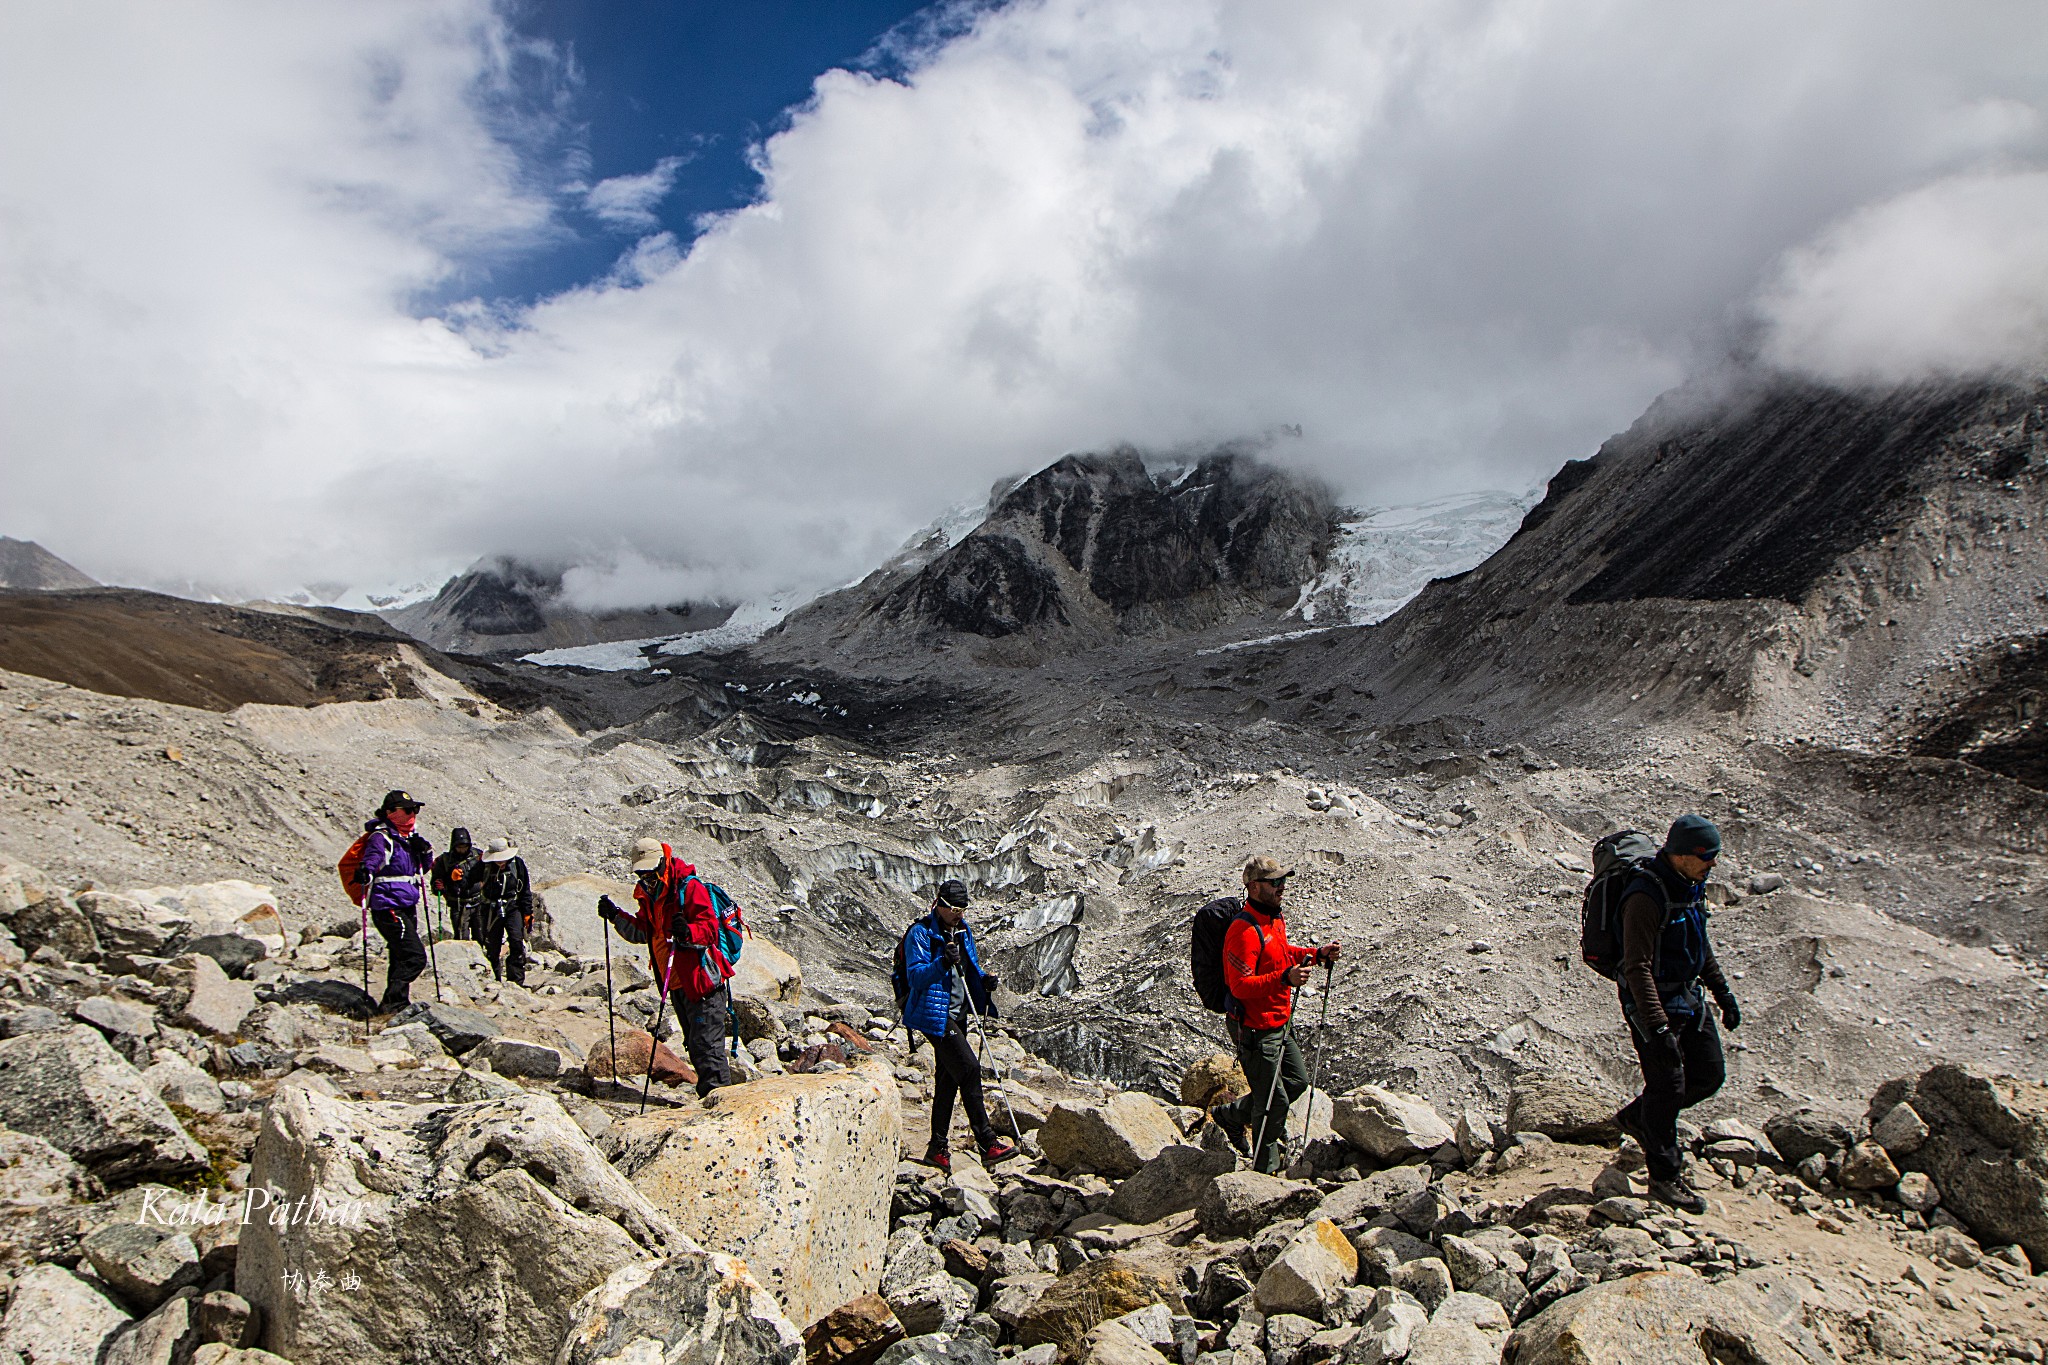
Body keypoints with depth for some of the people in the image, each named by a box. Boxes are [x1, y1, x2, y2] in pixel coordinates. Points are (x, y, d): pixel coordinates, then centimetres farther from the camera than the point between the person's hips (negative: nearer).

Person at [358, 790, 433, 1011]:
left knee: (401, 957, 16)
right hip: (389, 907, -9)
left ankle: (396, 1005, 26)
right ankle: (392, 1002, -9)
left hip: (407, 907, 9)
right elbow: (372, 857, -26)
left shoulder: (409, 837, 14)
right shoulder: (381, 837, -9)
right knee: (415, 957, -15)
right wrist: (366, 871, -48)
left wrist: (425, 851, 0)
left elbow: (423, 868, 20)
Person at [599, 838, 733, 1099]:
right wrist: (615, 916, 10)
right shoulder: (649, 895, 14)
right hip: (678, 984, 9)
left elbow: (709, 927, -19)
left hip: (702, 979, -9)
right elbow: (642, 932, 21)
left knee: (706, 1044, -11)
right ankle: (708, 1096, 25)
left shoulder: (690, 888, -12)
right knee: (694, 1045, 16)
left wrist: (688, 931, -38)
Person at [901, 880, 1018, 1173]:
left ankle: (938, 1148, 20)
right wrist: (942, 963, -33)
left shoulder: (962, 930, 11)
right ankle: (988, 1144, -13)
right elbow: (914, 975, -19)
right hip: (935, 1014, -9)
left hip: (958, 1012, 9)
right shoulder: (920, 933, -12)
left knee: (949, 1077, 12)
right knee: (969, 1069, -15)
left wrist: (983, 979, 2)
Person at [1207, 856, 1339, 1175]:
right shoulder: (1244, 931, -26)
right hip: (1255, 1030, -9)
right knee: (1274, 1100, 2)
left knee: (1297, 1081, 21)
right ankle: (1266, 1169, 21)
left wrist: (1317, 954, 7)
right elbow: (1240, 986, -30)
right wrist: (1284, 978, -40)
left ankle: (1231, 1115, 35)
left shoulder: (1276, 916, 5)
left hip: (1279, 1023, 9)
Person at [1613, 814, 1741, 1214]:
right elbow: (1637, 967, -28)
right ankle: (1665, 1178, 12)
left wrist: (1723, 993, 19)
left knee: (1709, 1075, 11)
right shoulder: (1646, 896, -25)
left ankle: (1638, 1117, 30)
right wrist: (1658, 1027, -32)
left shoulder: (1693, 886, 4)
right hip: (1650, 1001, -9)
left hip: (1688, 996, 9)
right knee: (1667, 1086, -3)